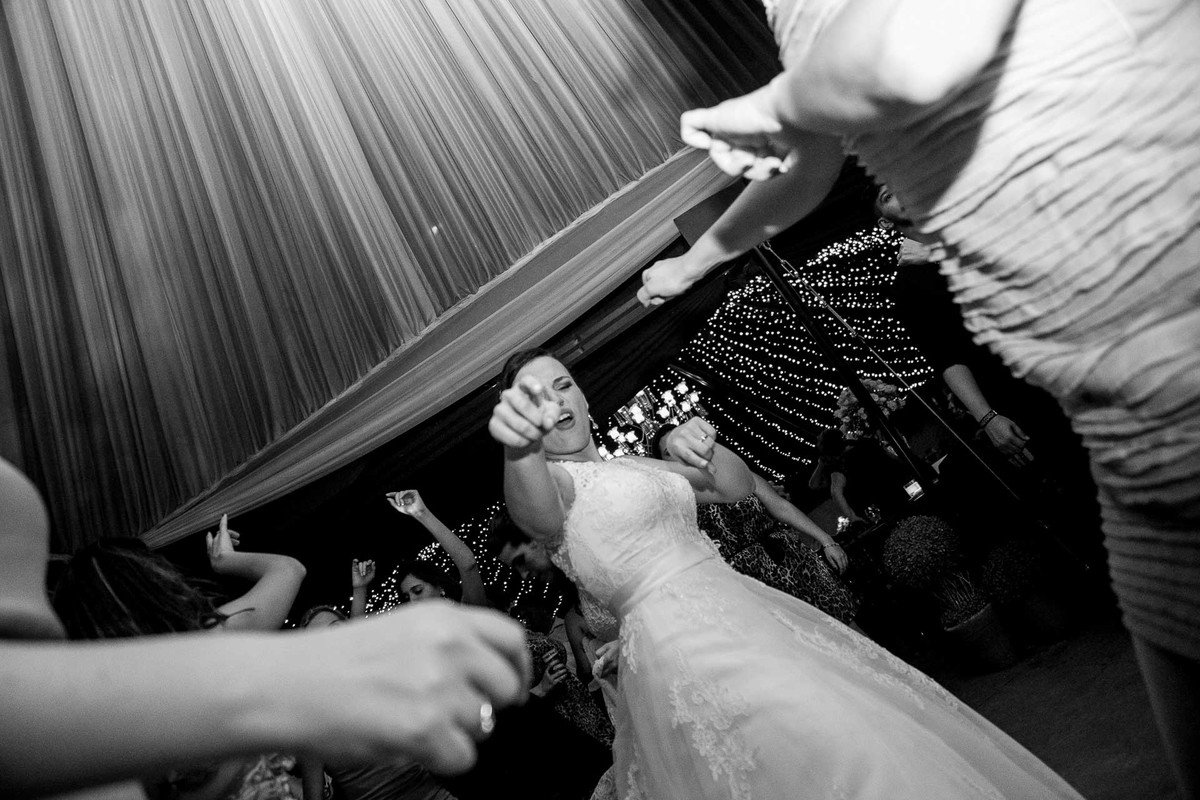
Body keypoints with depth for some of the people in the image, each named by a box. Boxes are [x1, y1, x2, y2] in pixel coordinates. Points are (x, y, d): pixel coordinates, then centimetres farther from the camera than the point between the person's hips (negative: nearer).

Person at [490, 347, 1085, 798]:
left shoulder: (634, 464, 15)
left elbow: (740, 487, 16)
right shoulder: (548, 479, -6)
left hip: (745, 612, 8)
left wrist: (701, 446, -2)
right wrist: (519, 447, -52)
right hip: (679, 647, -8)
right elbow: (536, 509, -32)